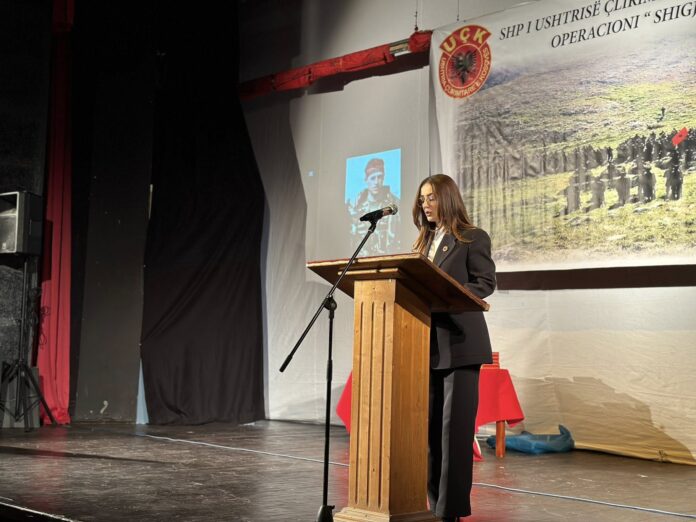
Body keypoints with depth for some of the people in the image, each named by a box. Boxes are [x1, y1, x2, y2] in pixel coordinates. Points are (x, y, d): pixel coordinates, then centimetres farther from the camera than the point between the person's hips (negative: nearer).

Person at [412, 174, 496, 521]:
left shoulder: (473, 238, 0)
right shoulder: (424, 242, 19)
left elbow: (486, 282, -9)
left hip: (459, 342, -6)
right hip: (428, 344, 6)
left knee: (455, 426, -6)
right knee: (430, 425, 7)